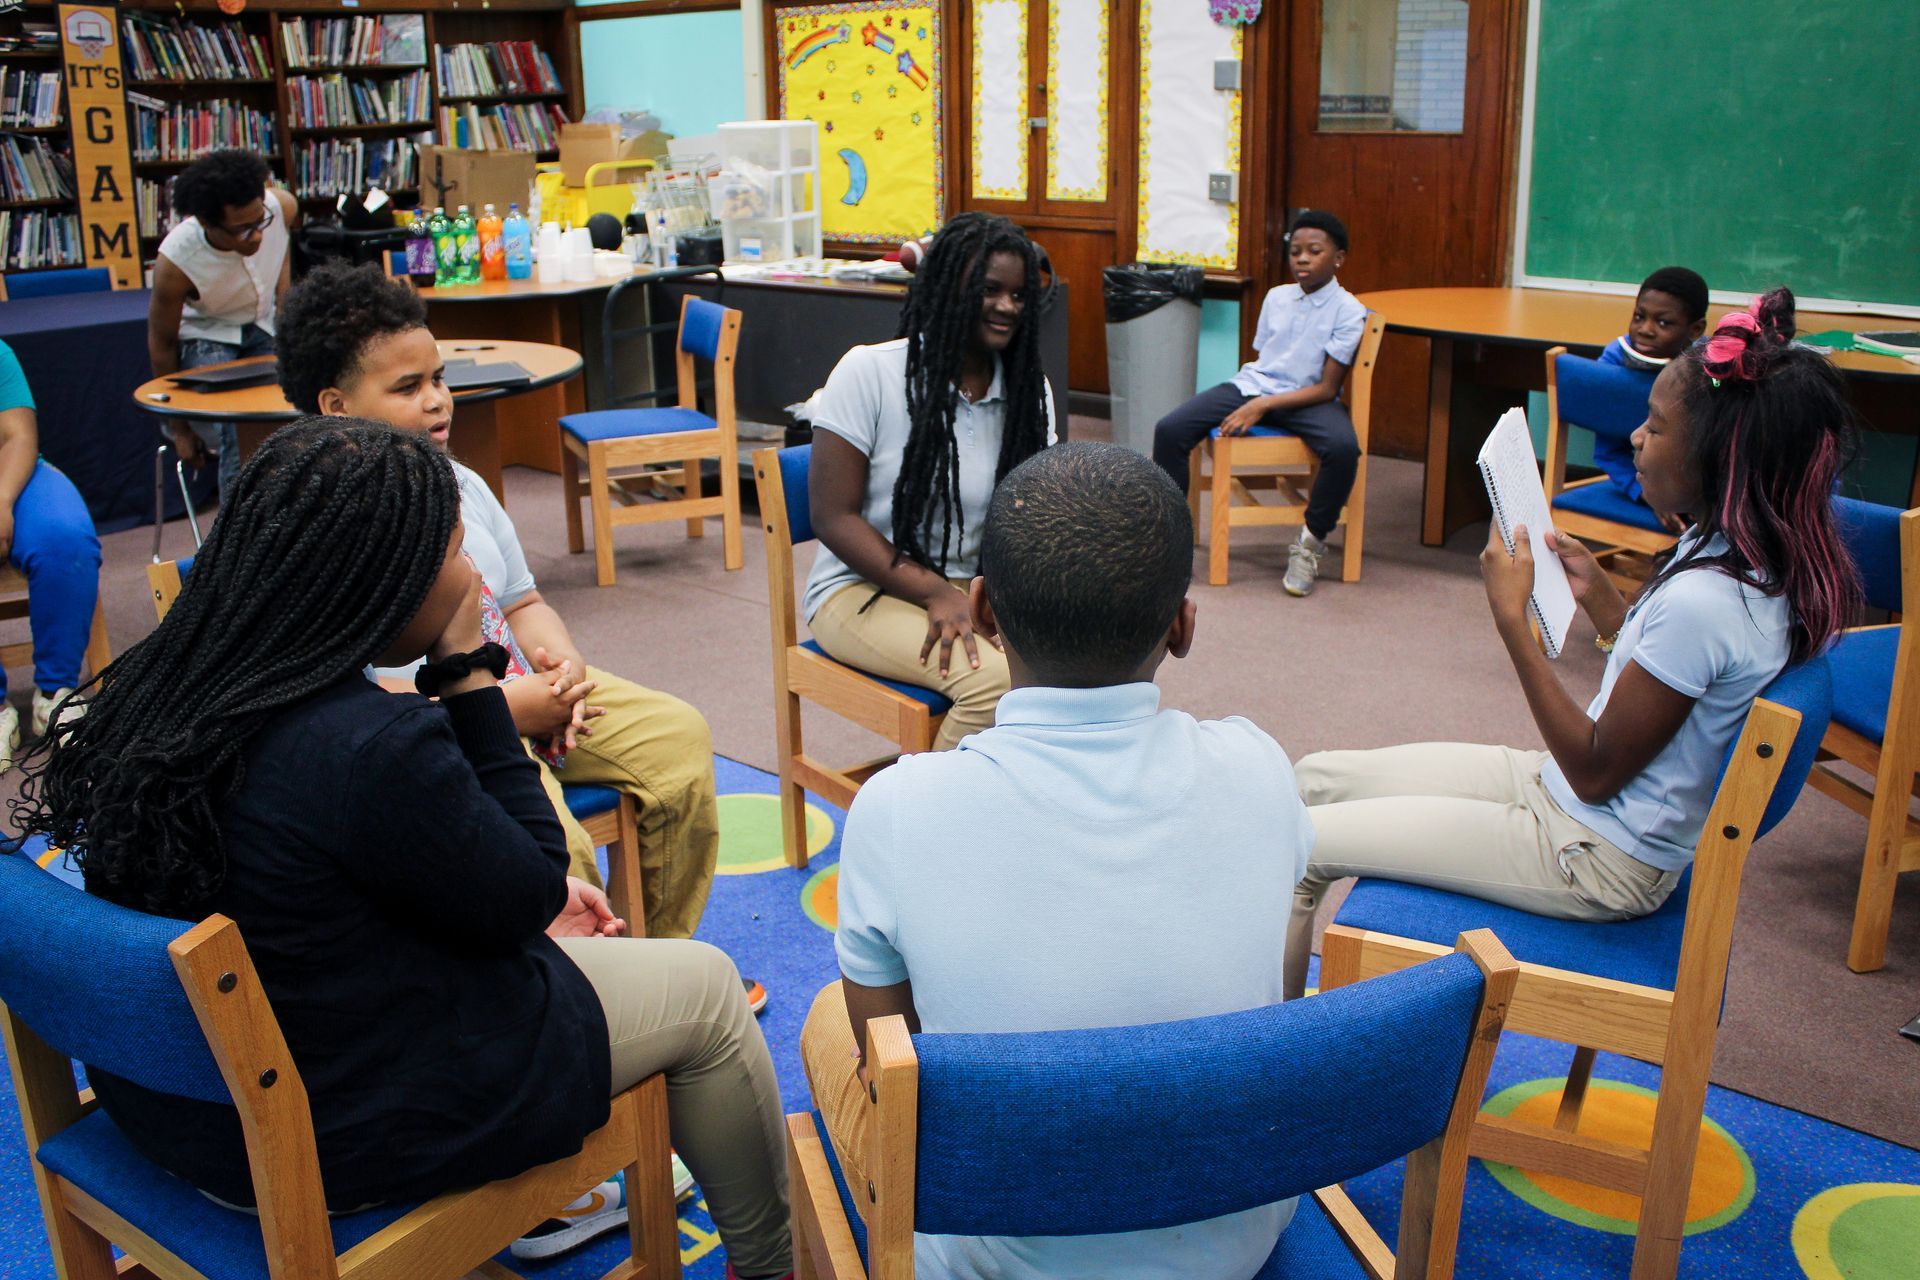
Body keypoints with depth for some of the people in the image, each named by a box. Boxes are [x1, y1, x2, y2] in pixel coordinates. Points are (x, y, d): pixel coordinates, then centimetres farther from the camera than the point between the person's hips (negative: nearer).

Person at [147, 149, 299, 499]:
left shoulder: (282, 206, -22)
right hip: (205, 336, -4)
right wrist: (179, 429, -7)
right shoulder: (175, 263, -30)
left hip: (264, 328, 4)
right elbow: (161, 343, -14)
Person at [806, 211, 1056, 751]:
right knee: (996, 677, -33)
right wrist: (934, 593, -22)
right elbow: (833, 517, -12)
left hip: (976, 584, 5)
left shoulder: (1028, 388, 5)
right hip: (865, 588, -5)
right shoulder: (869, 372, -9)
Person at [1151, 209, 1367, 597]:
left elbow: (1327, 388, -10)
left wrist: (1263, 406, -20)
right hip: (1253, 384, 4)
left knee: (1344, 447, -37)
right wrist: (1245, 402, -2)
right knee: (1169, 430, -18)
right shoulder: (1276, 296, 12)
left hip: (1306, 398, -4)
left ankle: (1311, 541, -15)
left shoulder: (1348, 311, -4)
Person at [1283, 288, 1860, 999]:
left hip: (1597, 863, -10)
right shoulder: (1753, 562, -1)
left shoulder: (1702, 600, -30)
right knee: (1318, 778, 11)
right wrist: (1597, 594, 2)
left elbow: (1596, 772, -22)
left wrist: (1512, 614, -21)